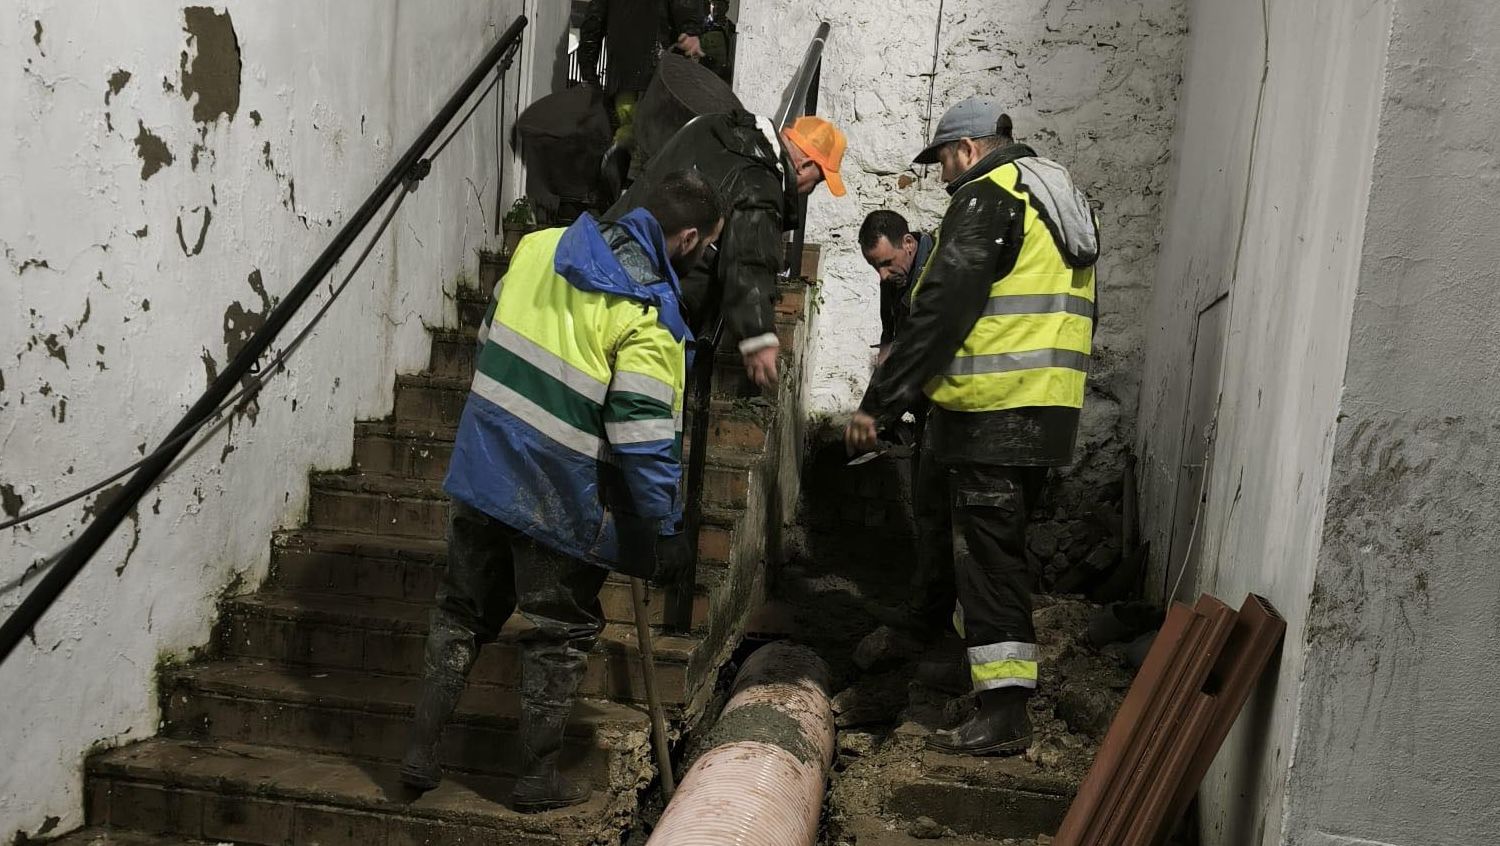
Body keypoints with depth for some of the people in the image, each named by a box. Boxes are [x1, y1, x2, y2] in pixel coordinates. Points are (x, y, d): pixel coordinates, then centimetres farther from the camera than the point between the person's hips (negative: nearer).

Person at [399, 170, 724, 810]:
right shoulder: (648, 313, -19)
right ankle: (539, 778, 24)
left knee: (463, 611, 20)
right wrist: (665, 534, -13)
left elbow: (489, 338, 16)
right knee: (561, 633, 13)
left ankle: (421, 750, 27)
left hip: (481, 469, 6)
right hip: (559, 499, -6)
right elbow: (645, 437, -22)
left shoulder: (540, 246, 2)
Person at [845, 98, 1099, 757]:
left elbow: (939, 313, -19)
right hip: (1048, 412, 9)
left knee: (988, 556, -4)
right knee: (948, 530, 21)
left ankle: (1004, 713, -1)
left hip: (991, 417, -9)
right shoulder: (1059, 199, 20)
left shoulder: (987, 199, -11)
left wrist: (878, 402, -16)